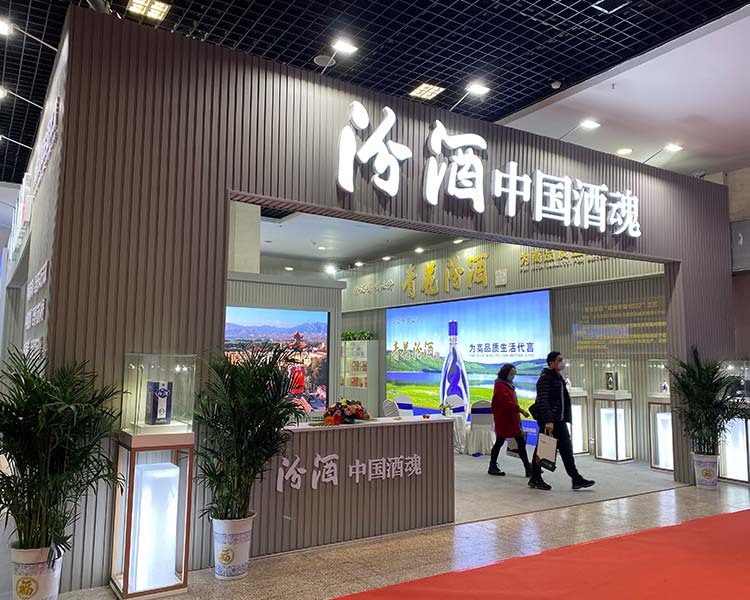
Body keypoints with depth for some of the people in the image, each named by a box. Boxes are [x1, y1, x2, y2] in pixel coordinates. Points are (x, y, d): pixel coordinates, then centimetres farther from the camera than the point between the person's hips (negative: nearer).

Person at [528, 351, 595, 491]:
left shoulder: (559, 378, 16)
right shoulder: (545, 378, -14)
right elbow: (542, 401, -22)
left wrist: (566, 418, 20)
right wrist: (548, 421, -27)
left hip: (560, 421, 9)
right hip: (549, 421, -9)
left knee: (566, 449, 7)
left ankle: (576, 479, 10)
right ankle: (535, 479, 13)